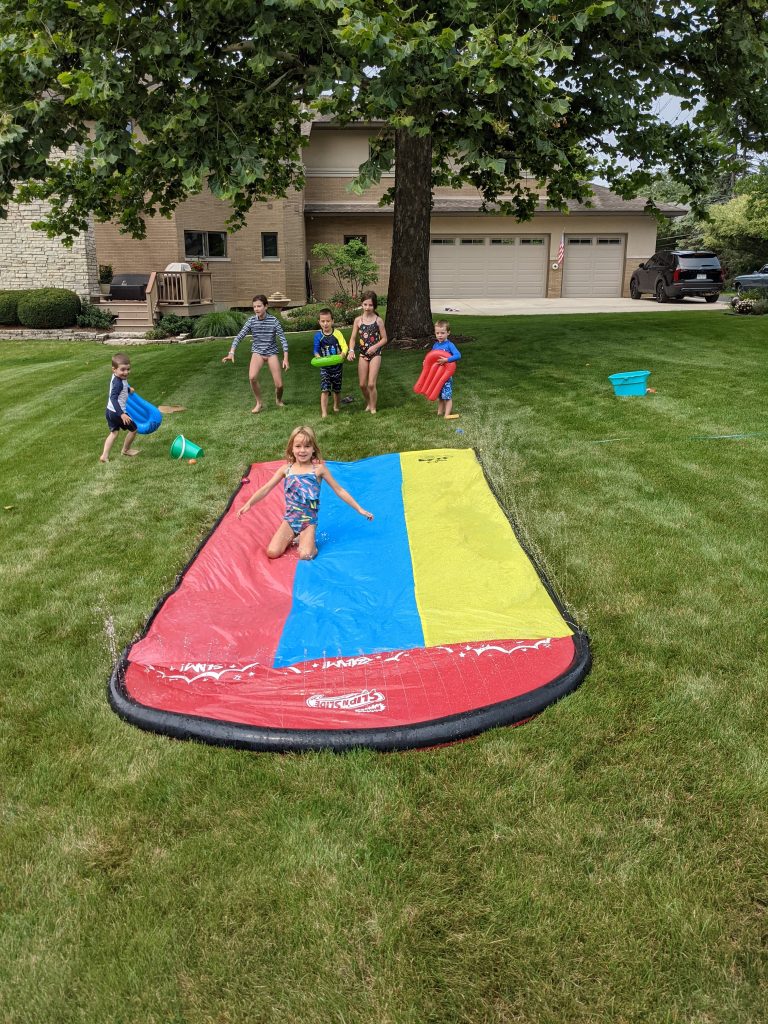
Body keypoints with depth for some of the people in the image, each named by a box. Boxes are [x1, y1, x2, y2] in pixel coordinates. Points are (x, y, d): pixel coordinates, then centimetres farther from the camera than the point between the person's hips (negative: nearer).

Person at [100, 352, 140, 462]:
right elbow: (114, 398, -34)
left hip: (110, 411, 9)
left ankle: (105, 456, 12)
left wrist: (128, 389, 40)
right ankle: (126, 450, 31)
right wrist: (122, 414, -40)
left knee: (114, 432, 19)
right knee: (133, 428, 13)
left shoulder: (115, 377, 2)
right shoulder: (119, 383, -27)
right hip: (117, 413, -9)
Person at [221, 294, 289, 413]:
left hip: (272, 353, -1)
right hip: (257, 352, 1)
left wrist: (285, 358, -14)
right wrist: (231, 353, -22)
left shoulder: (274, 321, -11)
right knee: (252, 377, -26)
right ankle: (258, 403, -3)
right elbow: (239, 337, -9)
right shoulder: (251, 321, -7)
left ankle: (278, 400, 33)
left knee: (279, 385, -4)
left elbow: (283, 339, -8)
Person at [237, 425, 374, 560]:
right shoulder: (286, 469, 1)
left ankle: (307, 540, 10)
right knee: (272, 552, -12)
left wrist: (359, 509, -3)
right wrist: (248, 504, -8)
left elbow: (339, 490, -2)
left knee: (305, 555, -24)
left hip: (309, 521, -3)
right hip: (290, 519, 3)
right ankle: (293, 538, 16)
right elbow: (266, 488, 4)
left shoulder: (319, 468, -6)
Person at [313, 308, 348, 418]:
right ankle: (324, 413, -12)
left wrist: (343, 354, -34)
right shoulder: (318, 336, -5)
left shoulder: (337, 333, -8)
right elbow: (316, 351, -3)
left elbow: (344, 346, -13)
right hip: (324, 367, -1)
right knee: (324, 390, -13)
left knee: (337, 390, 16)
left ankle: (336, 407, 42)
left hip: (337, 365, 1)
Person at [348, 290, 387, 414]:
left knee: (371, 384, -9)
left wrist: (375, 347, -17)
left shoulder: (378, 320, -5)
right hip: (363, 354, 3)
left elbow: (384, 338, -1)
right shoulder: (358, 320, 1)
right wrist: (351, 350, -15)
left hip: (375, 354, -3)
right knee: (362, 384, 6)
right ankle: (368, 403, 32)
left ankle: (373, 408, 9)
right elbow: (353, 338, 2)